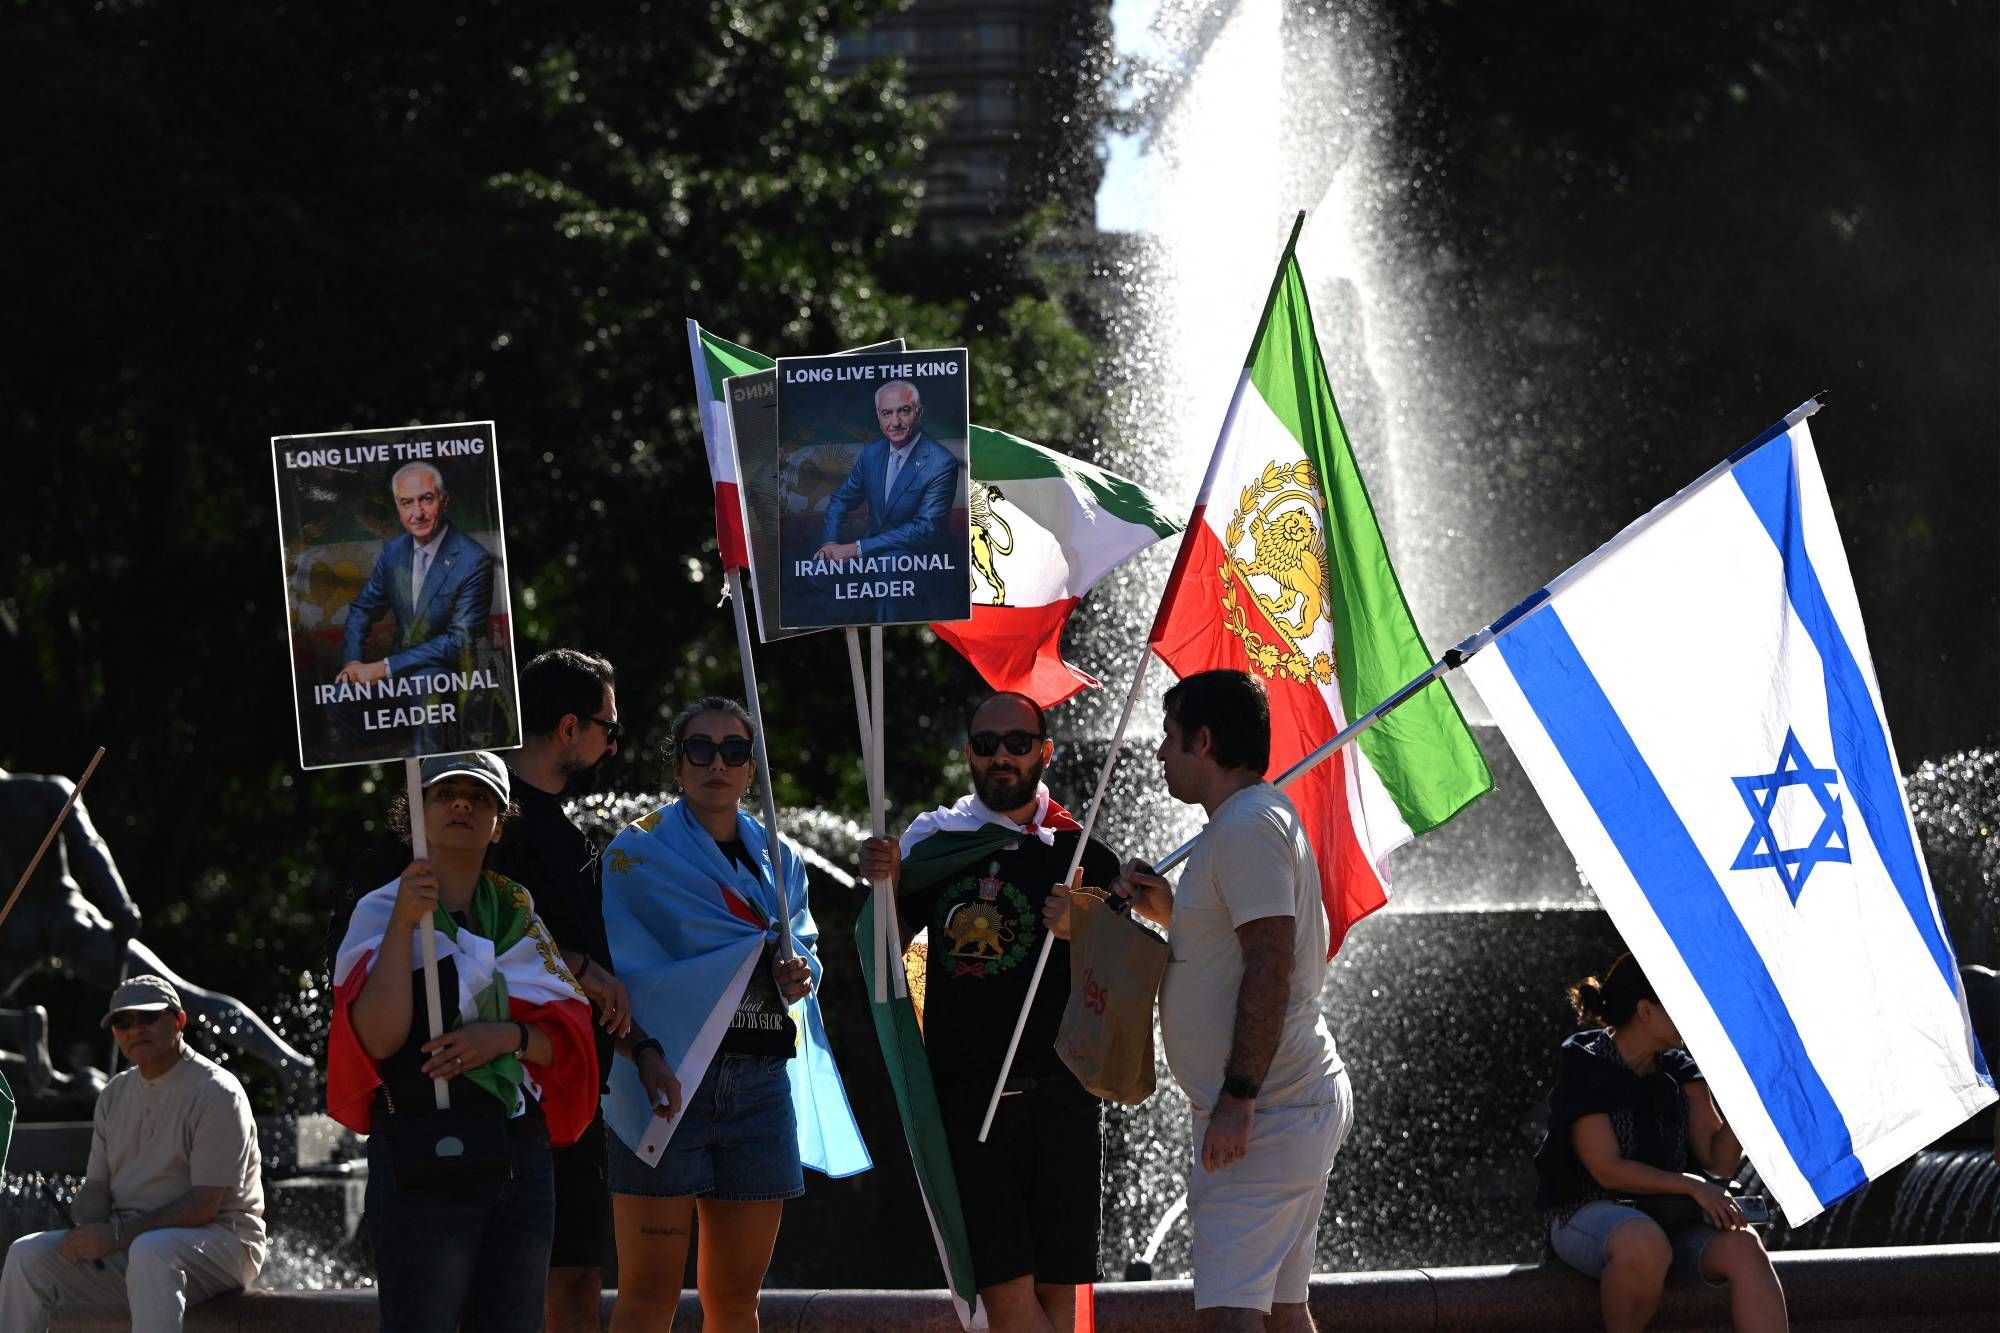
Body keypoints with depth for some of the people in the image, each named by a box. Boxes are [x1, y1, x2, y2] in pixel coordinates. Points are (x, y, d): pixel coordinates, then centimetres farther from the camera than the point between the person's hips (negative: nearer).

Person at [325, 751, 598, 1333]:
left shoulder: (519, 916, 18)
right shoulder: (381, 912, 3)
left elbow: (568, 1037, 10)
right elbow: (378, 1037, -12)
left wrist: (508, 1037, -10)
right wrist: (403, 925, -19)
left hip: (521, 1155, 5)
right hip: (421, 1157, -5)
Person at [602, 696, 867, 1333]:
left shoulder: (778, 859, 17)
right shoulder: (638, 852, 2)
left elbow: (804, 948, 20)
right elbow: (620, 970, -7)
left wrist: (797, 976, -5)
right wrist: (645, 1050, -22)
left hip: (761, 1084, 5)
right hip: (666, 1081, -5)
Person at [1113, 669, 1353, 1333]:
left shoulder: (1247, 828, -14)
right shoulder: (1263, 816, 21)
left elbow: (1270, 967, -23)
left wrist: (1237, 1098, -27)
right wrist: (1170, 912, 15)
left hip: (1261, 1112, -11)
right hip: (1299, 1104, 11)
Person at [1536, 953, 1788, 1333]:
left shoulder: (1678, 1070, 10)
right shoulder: (1584, 1069, -7)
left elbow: (1720, 1162, 7)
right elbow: (1607, 1169, -16)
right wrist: (1692, 1186, -24)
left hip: (1668, 1218, 5)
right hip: (1589, 1213, -5)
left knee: (1743, 1245, -26)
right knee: (1646, 1243, -41)